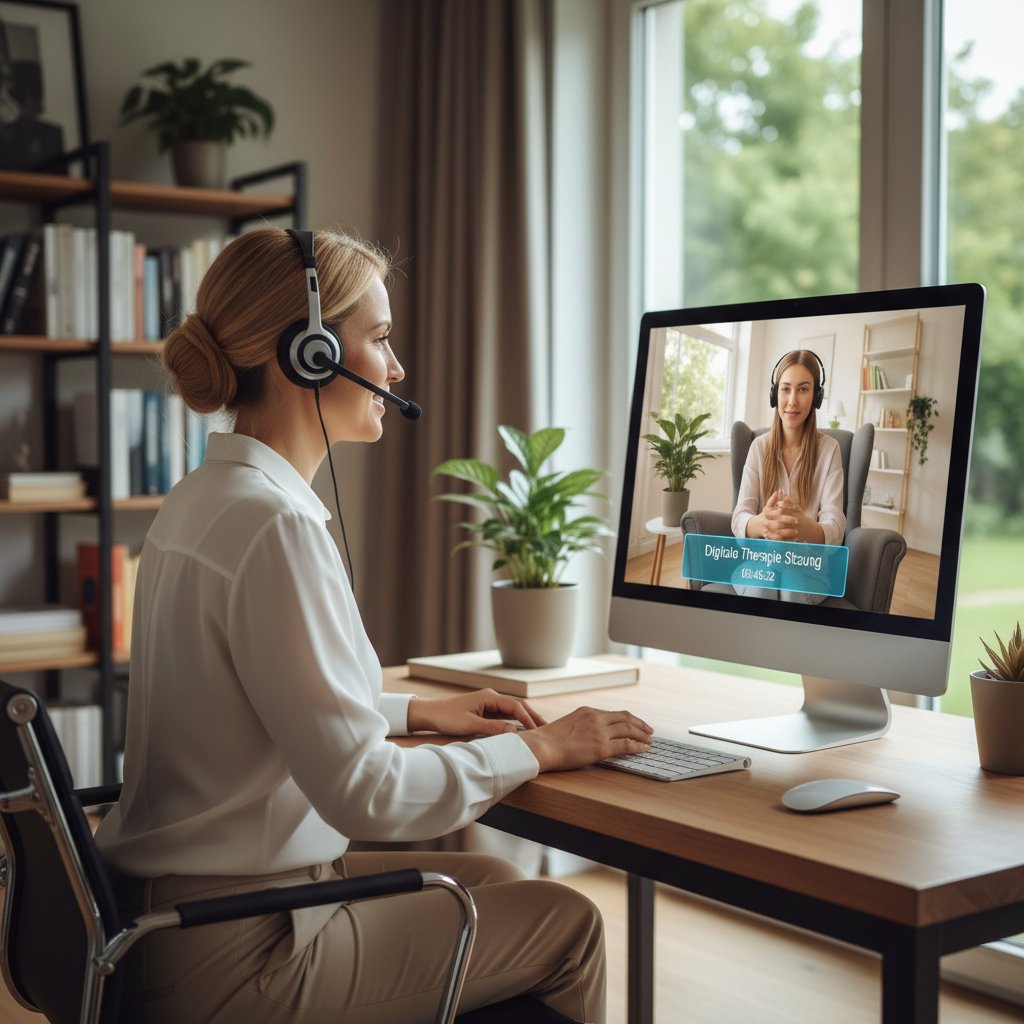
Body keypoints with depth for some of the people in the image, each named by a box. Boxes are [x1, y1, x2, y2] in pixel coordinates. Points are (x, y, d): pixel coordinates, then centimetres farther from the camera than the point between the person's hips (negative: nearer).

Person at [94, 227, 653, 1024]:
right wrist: (537, 749, -11)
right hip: (228, 957, -9)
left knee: (489, 876, 21)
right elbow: (365, 792, -24)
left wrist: (417, 712, 16)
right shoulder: (273, 526, -24)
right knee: (566, 924, 4)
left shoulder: (202, 499, 7)